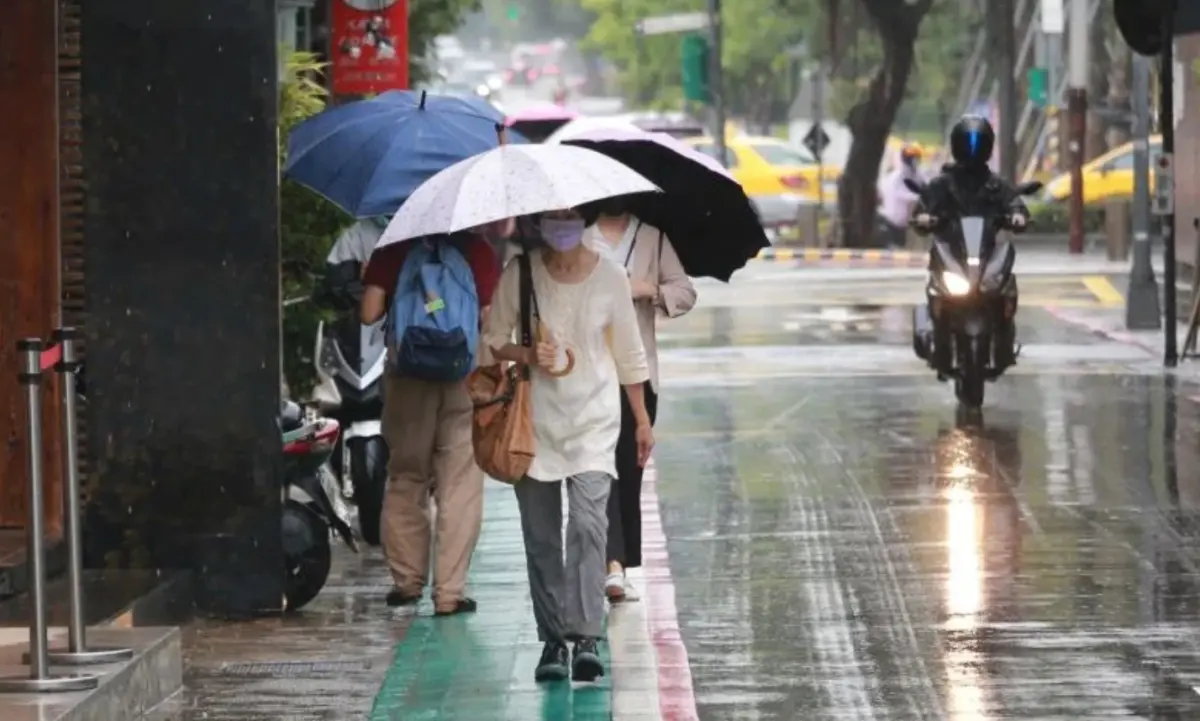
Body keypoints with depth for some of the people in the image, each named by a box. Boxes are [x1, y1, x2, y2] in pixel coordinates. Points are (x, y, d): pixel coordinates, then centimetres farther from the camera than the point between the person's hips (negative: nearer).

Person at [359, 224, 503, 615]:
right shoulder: (477, 247, -5)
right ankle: (450, 591, -2)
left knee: (405, 479, 16)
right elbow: (490, 316, -10)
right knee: (459, 485, 2)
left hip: (407, 375, 1)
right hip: (464, 376, -1)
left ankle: (407, 579, 19)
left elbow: (369, 313, -6)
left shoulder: (392, 248, -2)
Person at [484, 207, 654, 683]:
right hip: (535, 421, 1)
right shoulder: (519, 274, -1)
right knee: (541, 536, 3)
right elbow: (494, 339, 6)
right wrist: (527, 355, -14)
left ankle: (586, 638, -22)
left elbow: (628, 355, 10)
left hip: (594, 420, -1)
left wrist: (642, 420, 13)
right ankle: (552, 640, 11)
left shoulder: (610, 278, 0)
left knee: (588, 523, -17)